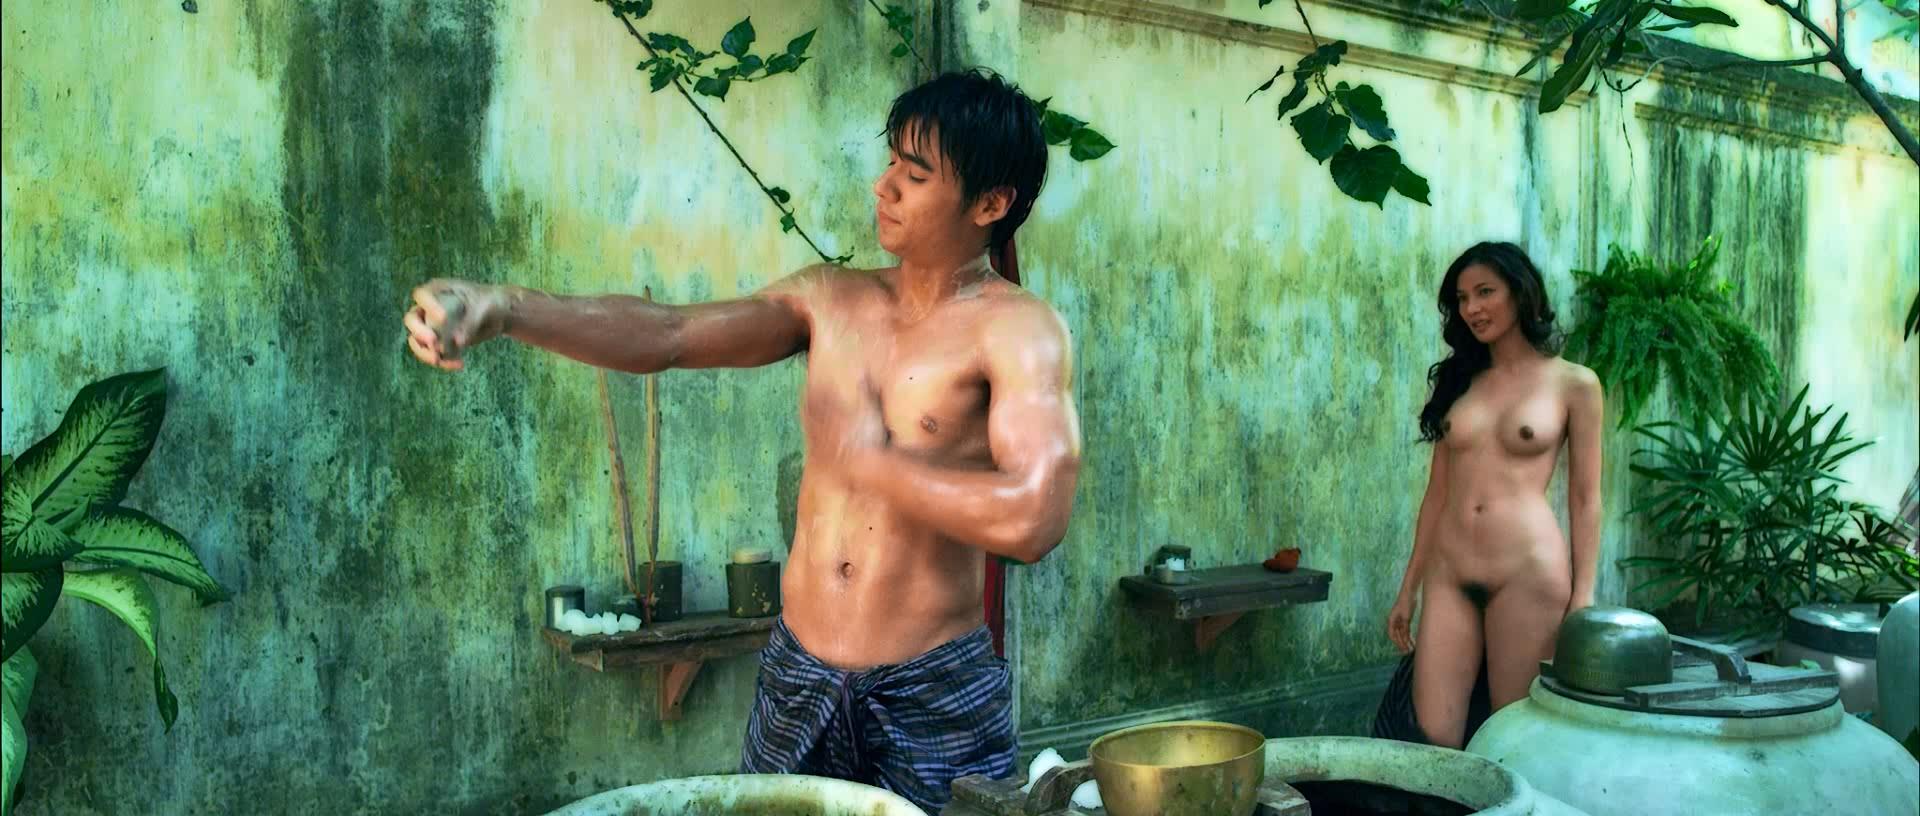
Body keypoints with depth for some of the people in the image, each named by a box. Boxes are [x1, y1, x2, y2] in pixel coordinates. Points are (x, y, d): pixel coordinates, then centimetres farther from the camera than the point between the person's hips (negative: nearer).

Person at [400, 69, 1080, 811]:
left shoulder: (1018, 329, -12)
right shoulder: (829, 299, 5)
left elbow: (1034, 519, -25)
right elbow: (666, 336, -5)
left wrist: (871, 461, -15)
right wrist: (502, 308, -19)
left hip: (935, 693, -5)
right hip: (796, 670, 5)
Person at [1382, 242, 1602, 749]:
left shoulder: (1574, 384, 2)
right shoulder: (1459, 380, 13)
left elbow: (1585, 499, 2)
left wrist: (1583, 598, -3)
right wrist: (1408, 589, 12)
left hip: (1529, 573, -3)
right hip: (1448, 575, 4)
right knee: (1434, 736, -2)